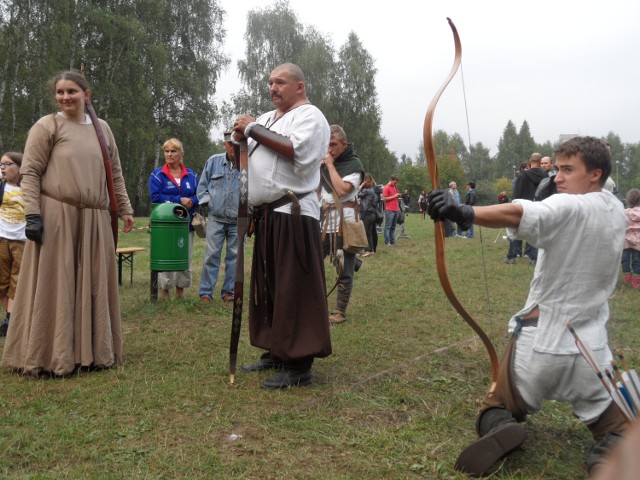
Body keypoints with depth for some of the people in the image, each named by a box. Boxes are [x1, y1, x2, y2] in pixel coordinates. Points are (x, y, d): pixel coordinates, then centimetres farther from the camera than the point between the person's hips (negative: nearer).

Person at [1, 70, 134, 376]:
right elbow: (29, 172, -4)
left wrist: (125, 209, 15)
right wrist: (32, 213, -14)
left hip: (93, 221, 4)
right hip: (55, 217, -4)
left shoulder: (102, 128, 14)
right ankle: (49, 356, 11)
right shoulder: (47, 126, 1)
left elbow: (115, 174, 18)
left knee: (91, 287, 8)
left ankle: (90, 352, 19)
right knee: (54, 287, 0)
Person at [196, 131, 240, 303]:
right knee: (212, 255, 0)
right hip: (216, 219, 1)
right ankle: (205, 292, 6)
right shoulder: (213, 161, 3)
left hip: (238, 221, -1)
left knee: (234, 256, 7)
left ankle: (228, 291, 18)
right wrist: (208, 202, 1)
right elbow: (202, 185, 12)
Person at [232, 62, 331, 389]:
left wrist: (253, 129, -13)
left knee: (294, 289, -8)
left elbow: (296, 149, -23)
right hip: (267, 215, 9)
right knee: (268, 286, 14)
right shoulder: (267, 118, 23)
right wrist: (240, 137, 6)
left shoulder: (309, 116, -3)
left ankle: (299, 365, -1)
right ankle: (276, 353, 26)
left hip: (293, 215, -9)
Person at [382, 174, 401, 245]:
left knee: (393, 227, 8)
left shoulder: (394, 187, 18)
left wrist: (398, 195, 5)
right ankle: (387, 241, -4)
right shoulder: (386, 188, -6)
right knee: (388, 226, -5)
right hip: (389, 210, -8)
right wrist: (394, 196, -12)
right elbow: (384, 199, -11)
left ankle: (392, 241, 10)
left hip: (396, 209, 8)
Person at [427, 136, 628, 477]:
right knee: (615, 424, 23)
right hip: (590, 344, 5)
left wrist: (463, 213, -53)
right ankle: (613, 450, -11)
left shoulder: (569, 208, -16)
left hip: (541, 341, -4)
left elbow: (518, 214, -38)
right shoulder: (616, 213, 5)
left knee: (497, 409, 14)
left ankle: (498, 426, -20)